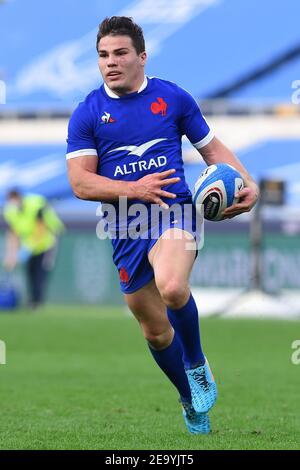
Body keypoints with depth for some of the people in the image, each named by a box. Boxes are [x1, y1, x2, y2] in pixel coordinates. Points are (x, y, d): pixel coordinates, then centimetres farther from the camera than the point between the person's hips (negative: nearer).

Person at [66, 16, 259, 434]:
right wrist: (134, 188, -17)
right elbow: (80, 183, -3)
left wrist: (247, 183, -4)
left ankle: (197, 364, -6)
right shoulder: (87, 113, 2)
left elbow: (212, 148, 13)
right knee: (155, 330, 9)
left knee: (172, 288, -33)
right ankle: (190, 397, 35)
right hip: (126, 227, 2)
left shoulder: (173, 98, 4)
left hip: (173, 210, -2)